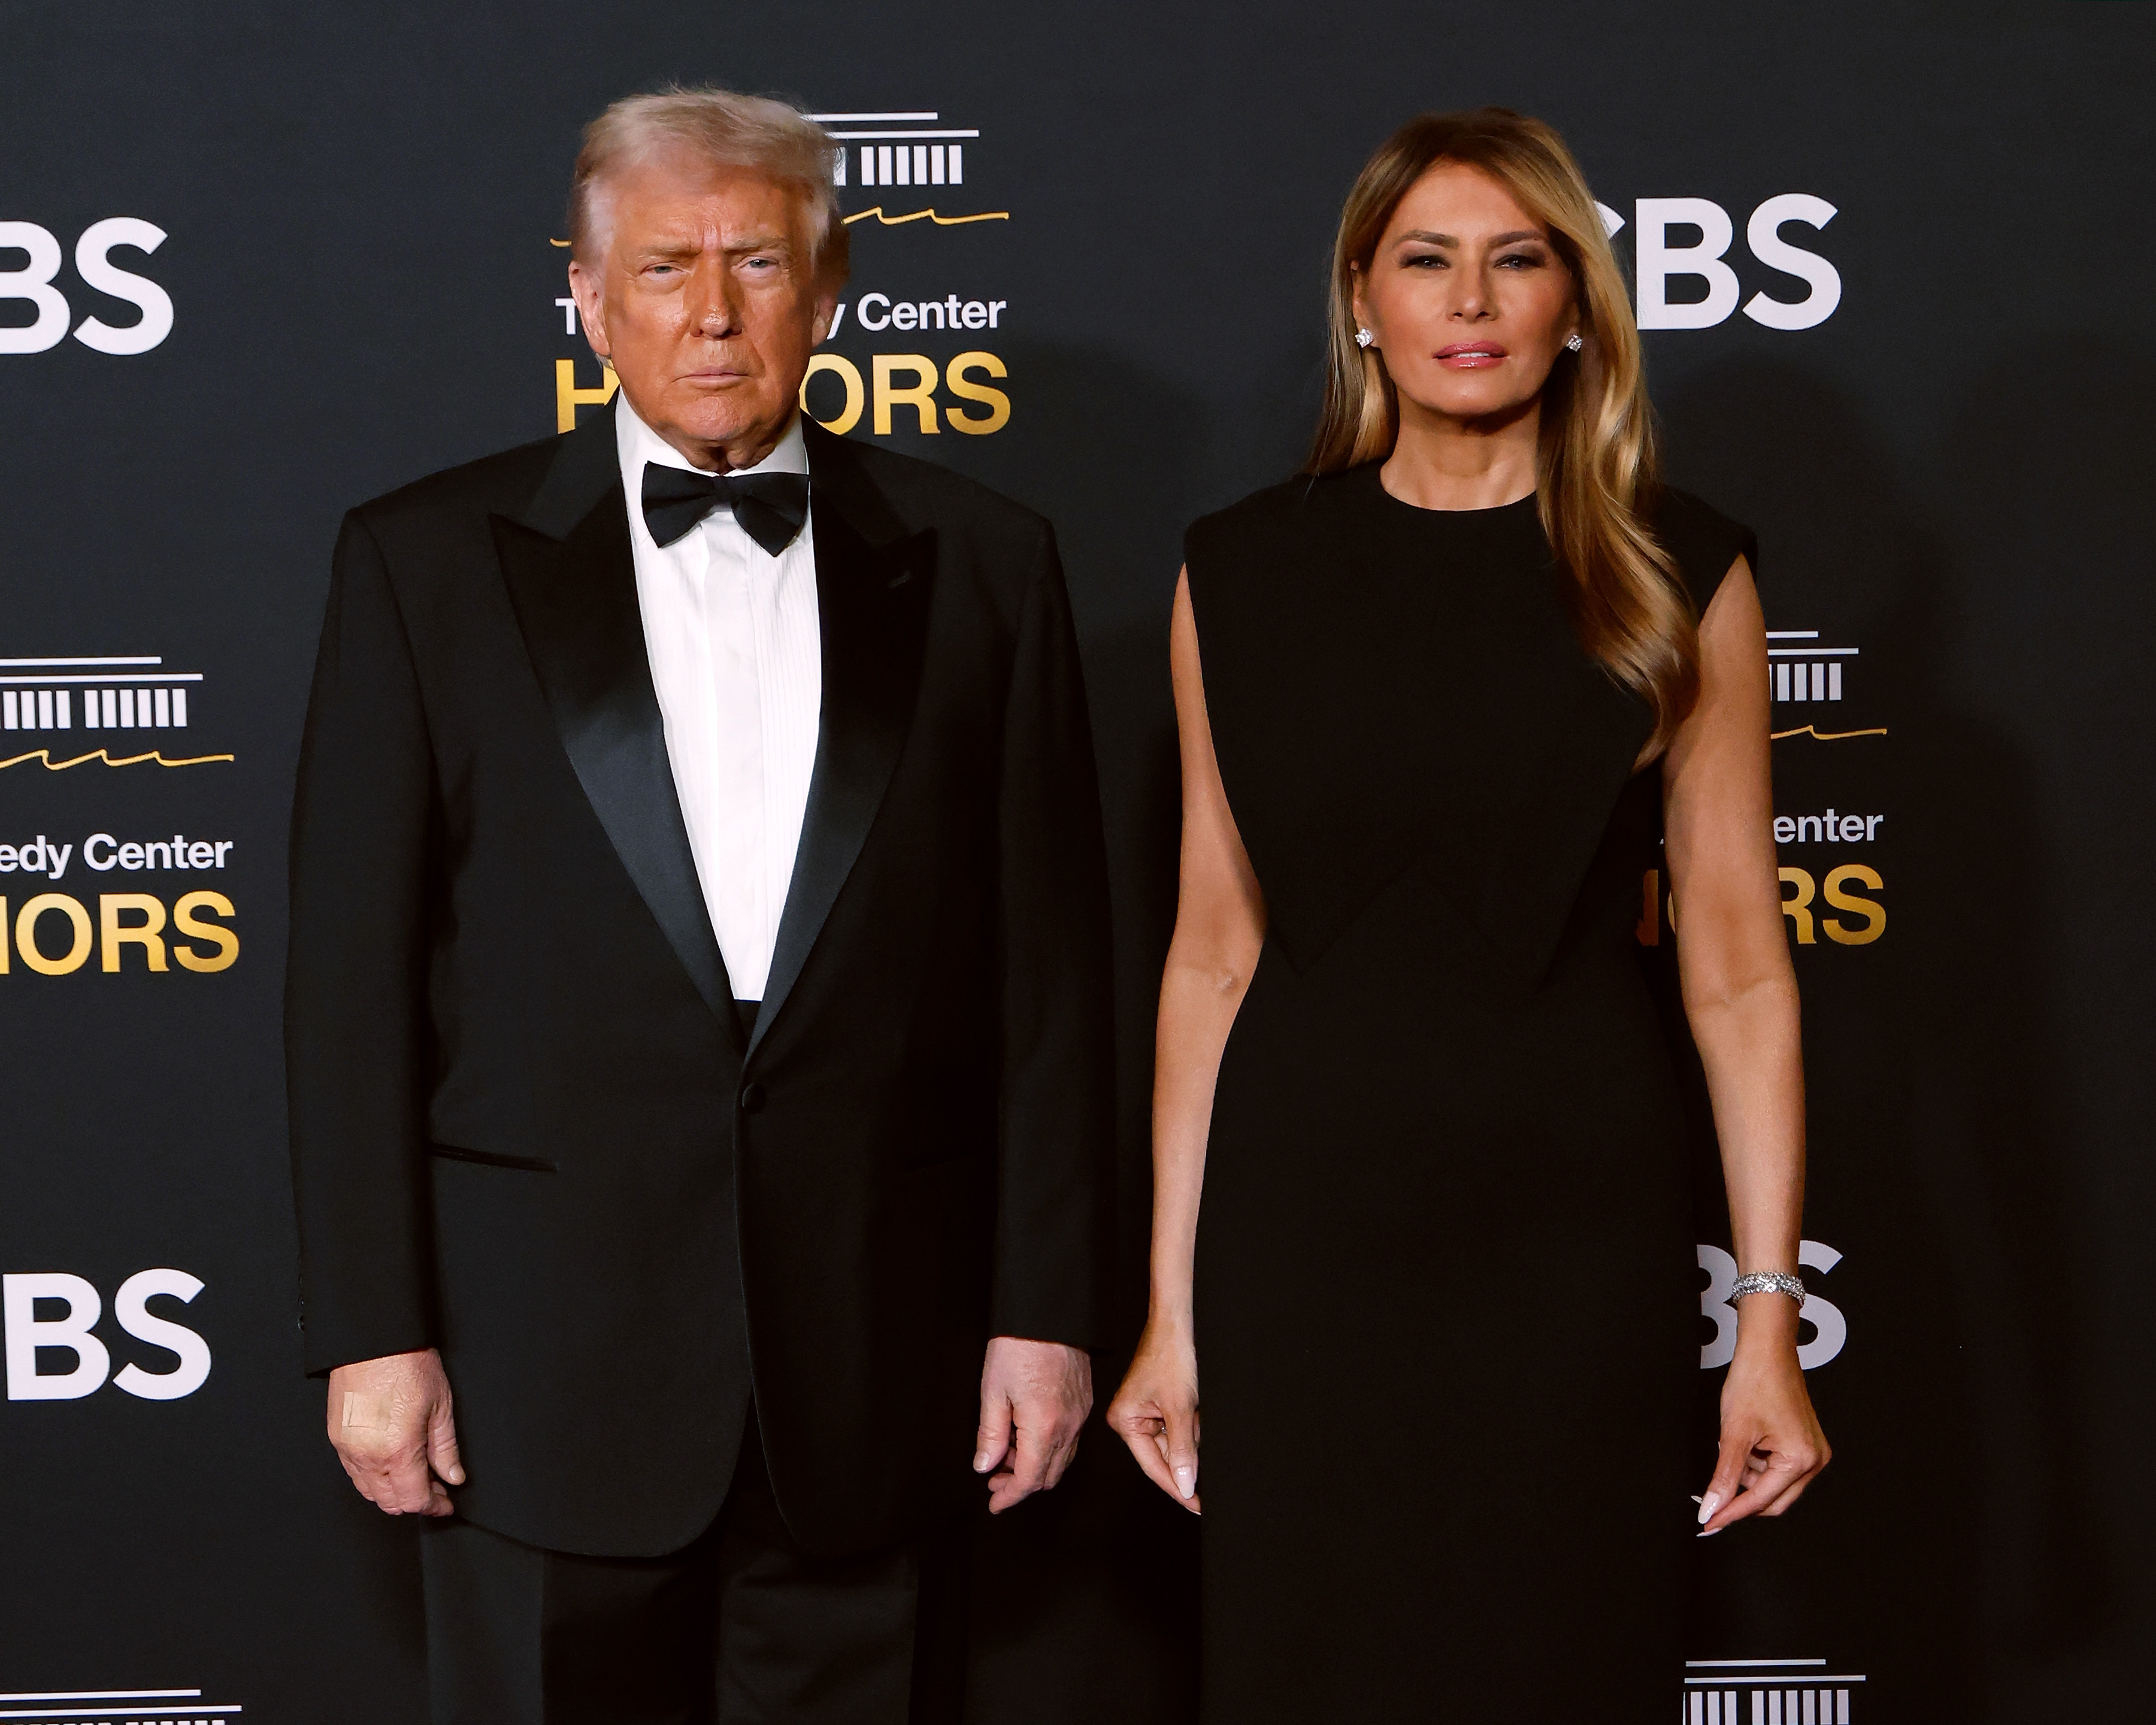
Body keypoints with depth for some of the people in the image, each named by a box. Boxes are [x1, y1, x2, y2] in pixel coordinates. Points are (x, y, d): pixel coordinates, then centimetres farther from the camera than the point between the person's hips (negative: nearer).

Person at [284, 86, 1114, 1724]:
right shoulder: (429, 560, 2)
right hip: (546, 1362, -1)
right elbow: (355, 971, 0)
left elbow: (1048, 963, 4)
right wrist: (372, 1332, -4)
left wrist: (1048, 1309, 1)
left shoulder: (981, 562, 5)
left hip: (878, 1356, 1)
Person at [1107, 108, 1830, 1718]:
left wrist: (1772, 1317, -7)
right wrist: (1172, 1310, 3)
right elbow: (1215, 951, 4)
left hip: (1574, 1224, -1)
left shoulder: (1679, 574, 0)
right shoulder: (1247, 573, 3)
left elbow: (1736, 970, -2)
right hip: (1306, 1223, 1)